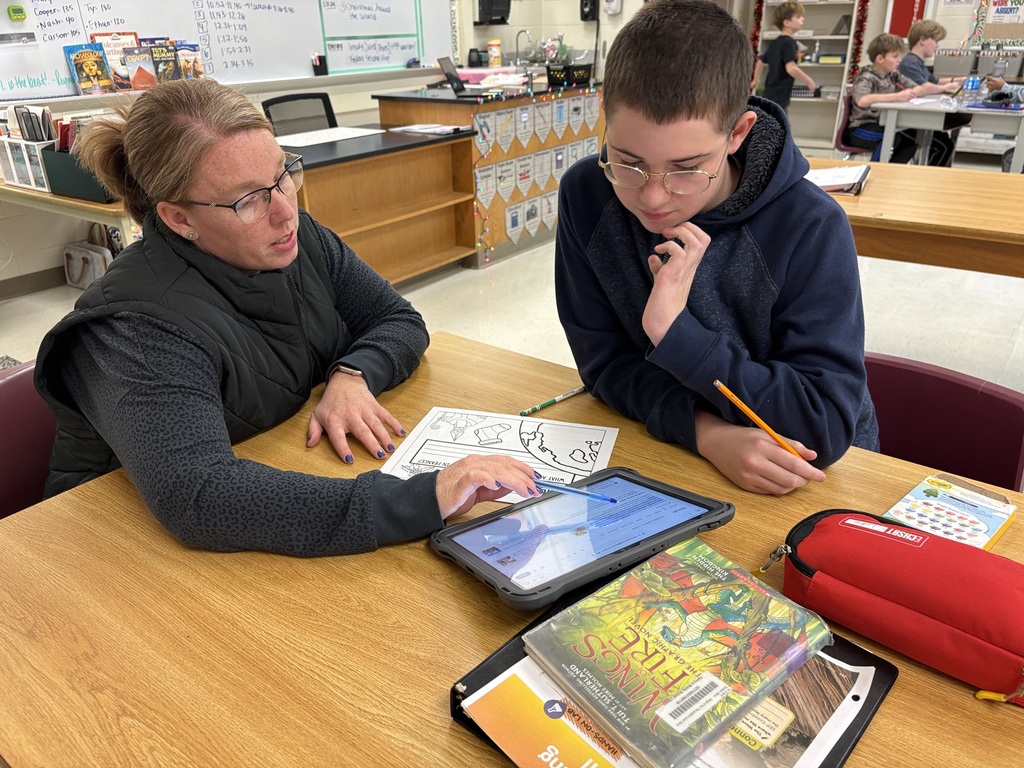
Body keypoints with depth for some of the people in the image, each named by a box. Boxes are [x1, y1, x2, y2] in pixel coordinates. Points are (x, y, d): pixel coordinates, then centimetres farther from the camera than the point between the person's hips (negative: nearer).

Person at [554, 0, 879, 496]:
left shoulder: (811, 229, -19)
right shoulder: (586, 196, -11)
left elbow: (827, 426, -20)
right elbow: (605, 362, -8)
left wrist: (674, 330, -28)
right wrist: (704, 430, -25)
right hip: (664, 454, 1)